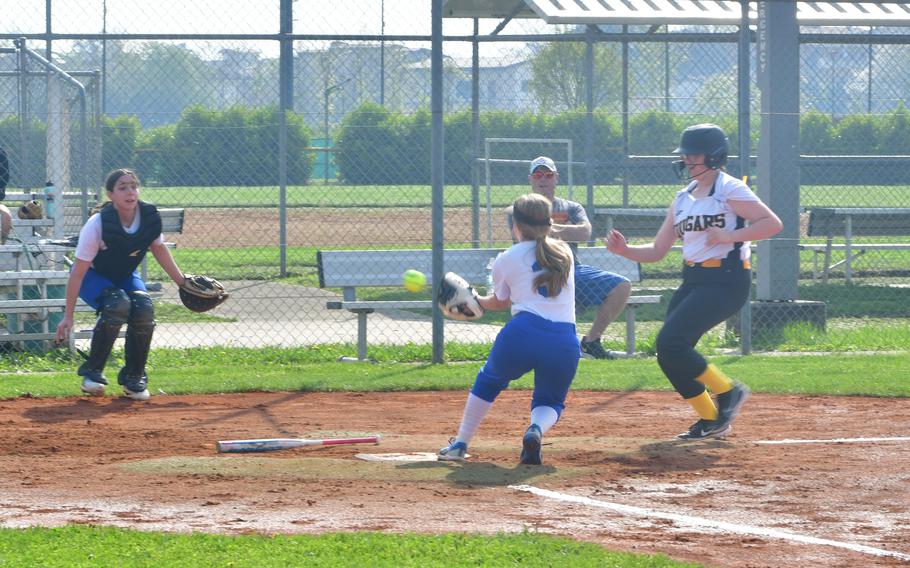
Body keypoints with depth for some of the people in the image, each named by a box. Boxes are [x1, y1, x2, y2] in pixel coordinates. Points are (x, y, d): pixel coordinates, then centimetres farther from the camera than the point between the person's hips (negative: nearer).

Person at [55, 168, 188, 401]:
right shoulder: (98, 225, -31)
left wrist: (182, 282, 6)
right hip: (93, 276, -4)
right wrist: (68, 316, -25)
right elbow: (79, 271, -26)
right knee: (118, 304, -34)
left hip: (125, 276, 4)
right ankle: (92, 371, -16)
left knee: (144, 309, -25)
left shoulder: (150, 217, -19)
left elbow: (158, 247, 4)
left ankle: (133, 377, -3)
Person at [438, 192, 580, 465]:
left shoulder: (507, 260, 10)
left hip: (522, 333, -1)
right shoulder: (564, 252, 19)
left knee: (489, 381, 28)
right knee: (550, 400, 22)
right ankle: (536, 429, -13)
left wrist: (477, 302, 44)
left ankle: (460, 444, 28)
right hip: (565, 341, 1)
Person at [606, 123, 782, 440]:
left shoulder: (729, 191, -6)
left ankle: (728, 391, -3)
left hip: (726, 280, -8)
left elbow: (773, 224, -15)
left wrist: (728, 236, -21)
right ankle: (711, 421, 17)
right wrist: (624, 251, -2)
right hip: (693, 281, 8)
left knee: (671, 342, -20)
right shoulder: (683, 199, 15)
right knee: (668, 354, 2)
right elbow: (656, 252, 15)